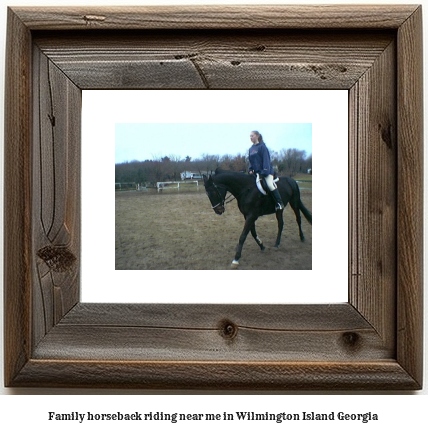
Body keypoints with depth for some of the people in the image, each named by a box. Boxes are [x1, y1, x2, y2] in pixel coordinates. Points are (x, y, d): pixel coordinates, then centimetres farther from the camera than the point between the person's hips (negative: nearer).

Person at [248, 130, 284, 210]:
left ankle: (279, 203, -18)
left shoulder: (262, 147, -8)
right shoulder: (251, 149, 13)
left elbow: (266, 159, -14)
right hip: (256, 172, 8)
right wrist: (250, 170, 4)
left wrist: (265, 171, -22)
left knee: (270, 185, -26)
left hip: (266, 172, -8)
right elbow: (251, 161, 18)